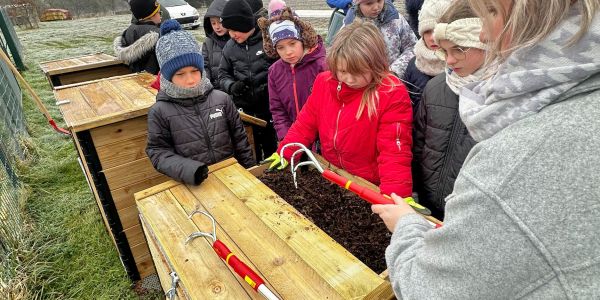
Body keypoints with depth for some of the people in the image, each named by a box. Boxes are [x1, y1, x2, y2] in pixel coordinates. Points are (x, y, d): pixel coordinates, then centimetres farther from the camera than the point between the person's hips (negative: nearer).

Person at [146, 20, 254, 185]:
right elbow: (158, 151, -3)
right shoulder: (160, 112, -4)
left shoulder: (221, 99, 1)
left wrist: (249, 171, 10)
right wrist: (188, 169, -19)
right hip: (192, 184, -1)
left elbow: (239, 138, 7)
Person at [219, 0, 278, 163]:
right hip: (244, 108, 3)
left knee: (272, 149, 13)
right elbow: (223, 74, 12)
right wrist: (231, 86, -9)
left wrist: (268, 87, -14)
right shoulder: (230, 47, 3)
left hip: (269, 106, -3)